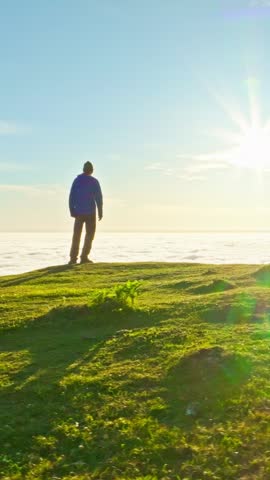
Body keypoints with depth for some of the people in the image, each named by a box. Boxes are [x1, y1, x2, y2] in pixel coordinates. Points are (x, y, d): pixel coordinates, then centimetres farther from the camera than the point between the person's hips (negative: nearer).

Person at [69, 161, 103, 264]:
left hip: (79, 212, 2)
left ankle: (73, 258, 3)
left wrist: (72, 211, 6)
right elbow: (98, 198, -7)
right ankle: (84, 257, 0)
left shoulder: (77, 180, 2)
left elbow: (72, 197, 0)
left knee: (76, 235, 9)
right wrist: (100, 212, 1)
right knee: (89, 234, 7)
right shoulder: (94, 181, -5)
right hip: (90, 212, -2)